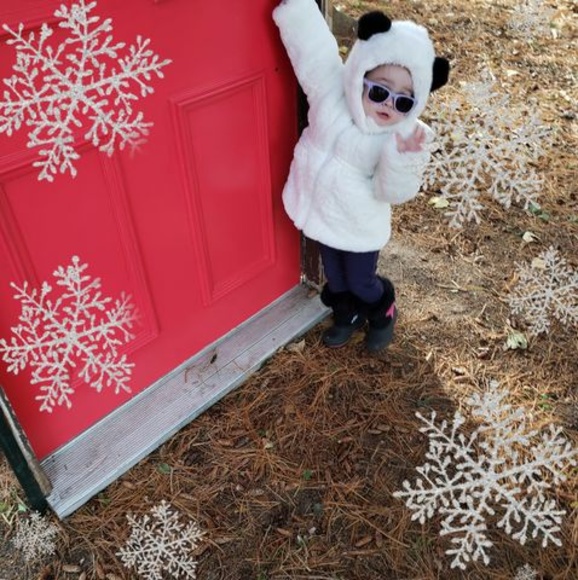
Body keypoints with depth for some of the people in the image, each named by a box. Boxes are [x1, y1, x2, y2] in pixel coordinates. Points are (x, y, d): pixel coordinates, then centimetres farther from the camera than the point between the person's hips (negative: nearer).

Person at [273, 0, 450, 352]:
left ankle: (383, 315, 51)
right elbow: (312, 43, -17)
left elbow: (393, 191, -23)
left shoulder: (405, 138, -23)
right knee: (335, 277, 25)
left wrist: (404, 158, -42)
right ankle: (348, 317, 54)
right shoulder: (331, 93, -18)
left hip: (360, 228, -3)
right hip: (323, 216, 4)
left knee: (361, 282, 17)